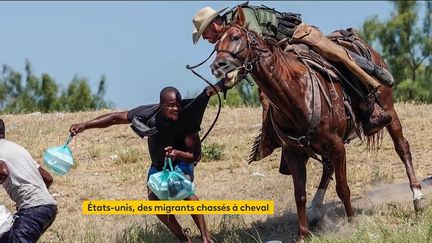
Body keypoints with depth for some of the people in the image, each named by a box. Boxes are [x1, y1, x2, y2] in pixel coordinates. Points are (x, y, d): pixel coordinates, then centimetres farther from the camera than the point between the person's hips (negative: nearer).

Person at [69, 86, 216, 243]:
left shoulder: (186, 119, -32)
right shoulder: (149, 114, -28)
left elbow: (196, 156, -28)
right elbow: (115, 118, -21)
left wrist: (177, 153, -49)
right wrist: (85, 126, -27)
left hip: (181, 161, -4)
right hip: (158, 164, 4)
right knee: (154, 200, -14)